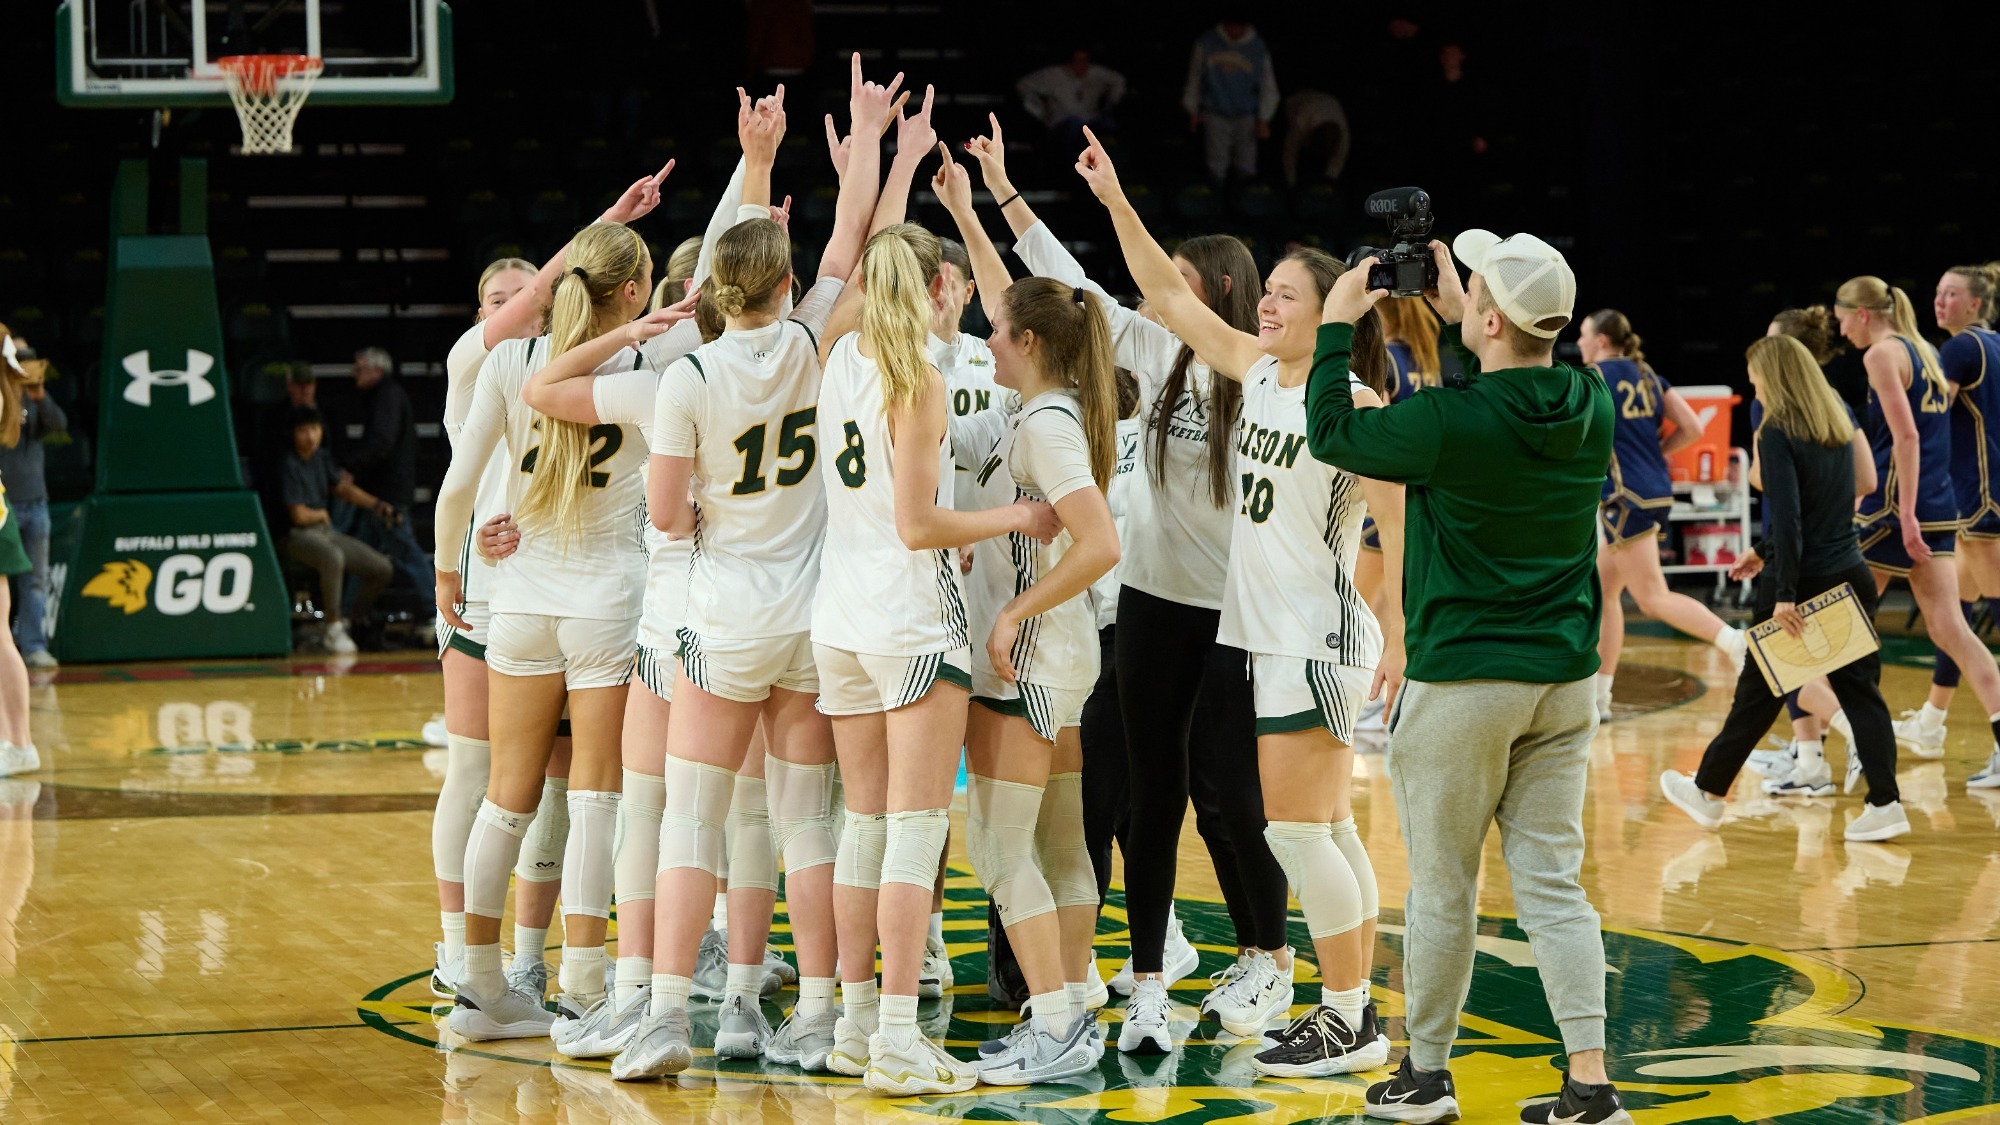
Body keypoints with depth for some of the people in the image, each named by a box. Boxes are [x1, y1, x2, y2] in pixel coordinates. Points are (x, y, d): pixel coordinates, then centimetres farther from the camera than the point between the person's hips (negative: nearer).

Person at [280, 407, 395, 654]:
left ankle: (349, 622, 15)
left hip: (326, 531, 8)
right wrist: (322, 514, 4)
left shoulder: (322, 457, 9)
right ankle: (333, 627, -25)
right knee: (333, 558, -41)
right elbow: (299, 516, -16)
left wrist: (376, 504, 9)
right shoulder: (290, 466, -14)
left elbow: (343, 487, 22)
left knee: (382, 568, -2)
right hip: (298, 536, -8)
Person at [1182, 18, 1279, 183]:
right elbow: (1194, 77, 9)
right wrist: (1193, 112, 10)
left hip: (1246, 118, 0)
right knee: (1216, 168, -5)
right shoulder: (1206, 43, -2)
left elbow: (1268, 87, 5)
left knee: (1245, 169, -1)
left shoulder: (1259, 49, -3)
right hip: (1215, 114, 0)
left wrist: (1264, 121, 2)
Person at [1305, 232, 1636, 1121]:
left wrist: (1338, 326, 8)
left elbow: (1331, 433, -3)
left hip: (1462, 682, -5)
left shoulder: (1453, 423, -19)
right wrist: (1452, 323, 25)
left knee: (1441, 886, 8)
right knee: (1552, 881, 7)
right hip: (1565, 680, 5)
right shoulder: (1591, 408, -1)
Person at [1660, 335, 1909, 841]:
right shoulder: (1838, 428, 10)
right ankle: (1885, 803, -4)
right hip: (1850, 579, 6)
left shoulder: (1778, 435, -12)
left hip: (1802, 585, -6)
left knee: (1758, 692, 8)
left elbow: (1787, 517, -20)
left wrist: (1784, 594, -20)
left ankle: (1708, 791, 23)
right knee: (1859, 689, 5)